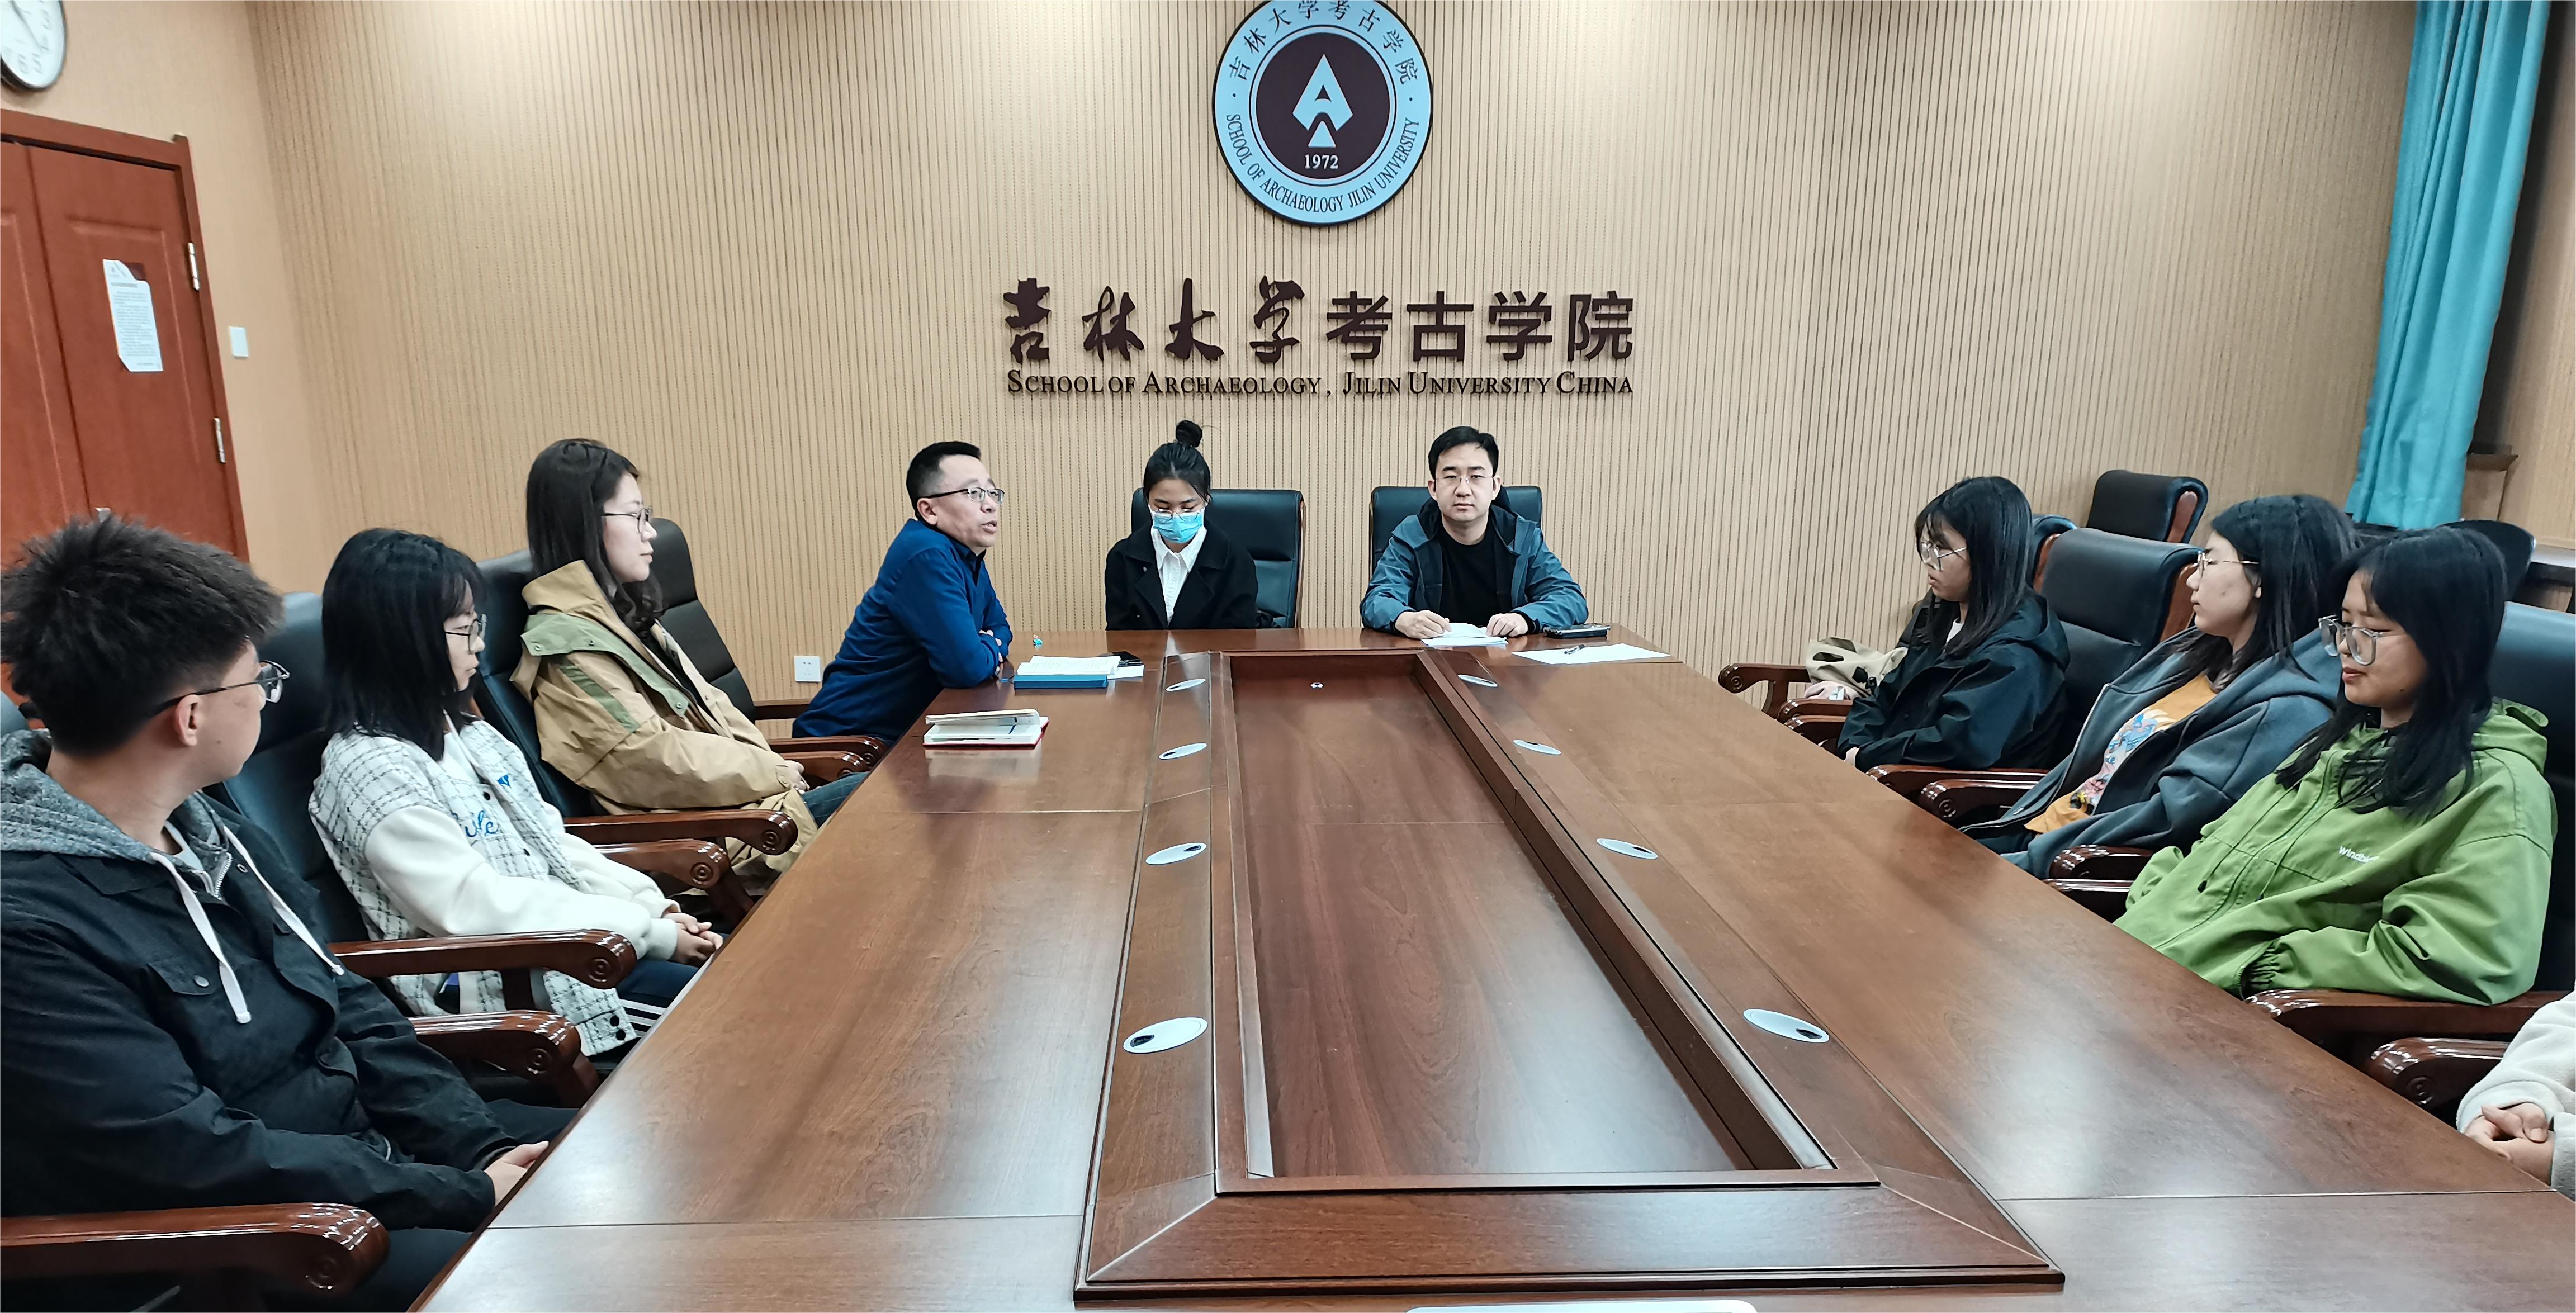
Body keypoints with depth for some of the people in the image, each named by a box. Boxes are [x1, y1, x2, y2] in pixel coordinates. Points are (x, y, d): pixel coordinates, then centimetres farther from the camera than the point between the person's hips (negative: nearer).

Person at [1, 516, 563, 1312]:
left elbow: (347, 1006, 7)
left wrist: (483, 1149, -4)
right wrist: (464, 1195, -19)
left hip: (367, 1142, 8)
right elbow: (192, 1158, -24)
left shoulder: (209, 830, 4)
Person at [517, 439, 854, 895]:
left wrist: (771, 765, -1)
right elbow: (654, 758, -18)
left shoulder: (623, 612, 15)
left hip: (732, 797, 8)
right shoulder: (566, 644, -13)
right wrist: (773, 771, -10)